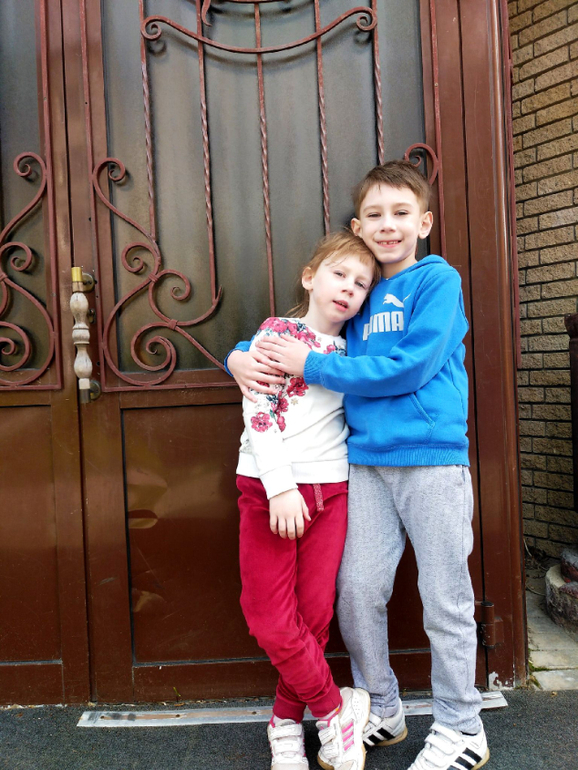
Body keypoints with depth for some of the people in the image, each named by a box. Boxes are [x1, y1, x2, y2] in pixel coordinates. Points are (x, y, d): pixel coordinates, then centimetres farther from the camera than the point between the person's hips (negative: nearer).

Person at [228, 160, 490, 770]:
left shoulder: (438, 280, -2)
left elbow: (411, 367, -15)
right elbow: (291, 334, 20)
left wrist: (311, 366, -13)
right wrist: (241, 357, -2)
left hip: (432, 458, -4)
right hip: (366, 462, 5)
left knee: (445, 599, 7)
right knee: (356, 592, 9)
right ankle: (382, 711, 33)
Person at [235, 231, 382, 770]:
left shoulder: (350, 353, 12)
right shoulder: (278, 331, 0)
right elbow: (258, 410, -9)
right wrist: (279, 485, -16)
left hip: (330, 492, 4)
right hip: (269, 488, -3)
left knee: (315, 616, 7)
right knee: (271, 621, -2)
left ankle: (286, 721, 28)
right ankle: (336, 710, 20)